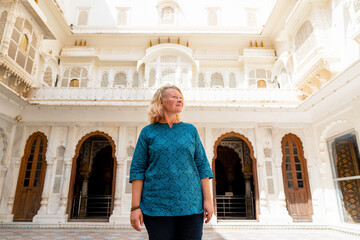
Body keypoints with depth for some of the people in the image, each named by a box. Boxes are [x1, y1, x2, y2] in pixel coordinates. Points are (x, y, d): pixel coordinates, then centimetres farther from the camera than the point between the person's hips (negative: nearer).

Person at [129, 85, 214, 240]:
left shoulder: (190, 130, 8)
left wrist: (208, 200, 0)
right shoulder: (148, 132, 3)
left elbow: (202, 166, 6)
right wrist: (135, 206, -4)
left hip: (191, 205, 2)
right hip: (157, 207, -1)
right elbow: (137, 169, 1)